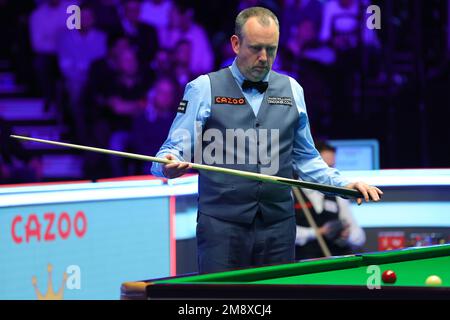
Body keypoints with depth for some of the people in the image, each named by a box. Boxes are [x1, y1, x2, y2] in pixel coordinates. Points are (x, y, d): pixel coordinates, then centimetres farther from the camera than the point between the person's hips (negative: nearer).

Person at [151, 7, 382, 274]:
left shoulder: (292, 91, 13)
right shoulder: (204, 89, 2)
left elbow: (305, 158, 20)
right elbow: (175, 149, -1)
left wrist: (343, 184, 6)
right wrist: (170, 165, -24)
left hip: (278, 226, 3)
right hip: (221, 225, -3)